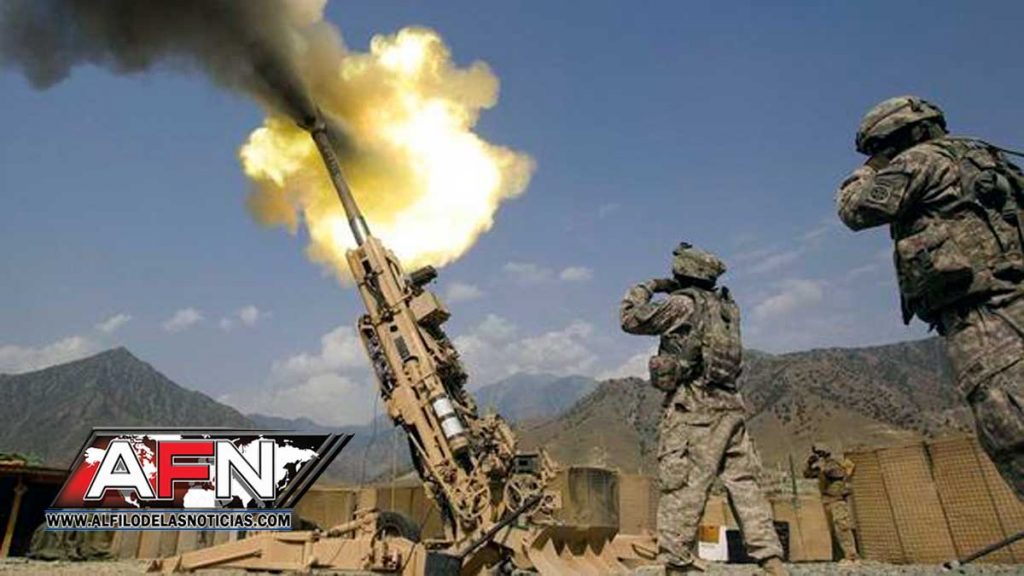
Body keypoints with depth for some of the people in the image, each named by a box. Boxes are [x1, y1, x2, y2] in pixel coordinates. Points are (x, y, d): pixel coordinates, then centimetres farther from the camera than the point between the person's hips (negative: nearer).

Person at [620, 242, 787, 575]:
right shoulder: (726, 307, 15)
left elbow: (631, 319, -2)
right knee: (745, 487, 10)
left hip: (694, 409, -7)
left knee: (681, 490, -3)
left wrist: (646, 288, 14)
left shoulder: (683, 303, -5)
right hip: (731, 407, 7)